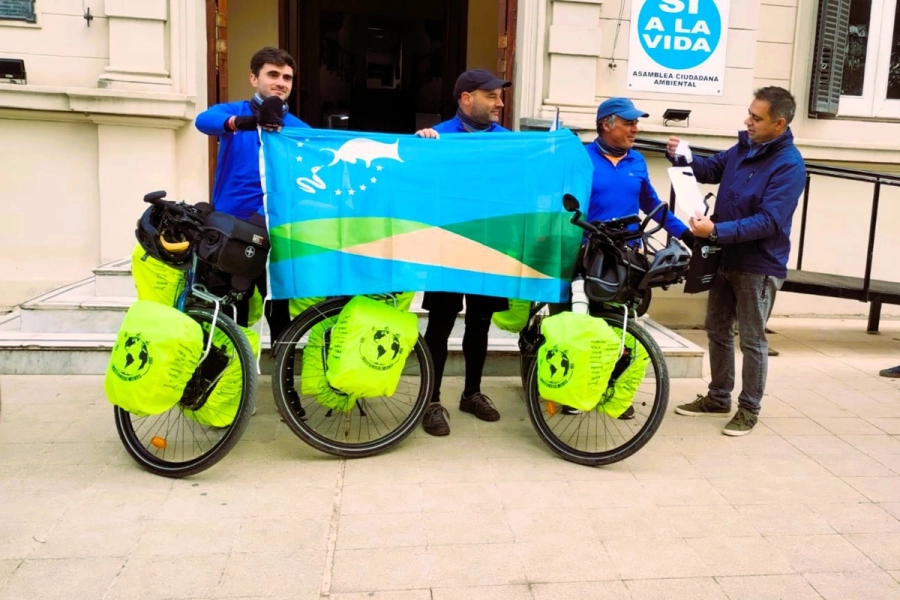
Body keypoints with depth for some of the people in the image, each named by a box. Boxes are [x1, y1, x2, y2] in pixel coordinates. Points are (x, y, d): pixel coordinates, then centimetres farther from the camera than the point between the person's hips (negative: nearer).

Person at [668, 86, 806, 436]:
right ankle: (718, 397, 30)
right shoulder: (745, 146, 4)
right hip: (726, 258, 8)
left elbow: (768, 222, -26)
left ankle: (749, 408, 18)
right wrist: (681, 157, -1)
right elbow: (711, 170, 19)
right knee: (717, 330, 15)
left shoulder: (789, 165, -19)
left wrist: (716, 231, -33)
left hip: (759, 266, -8)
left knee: (752, 340, 4)